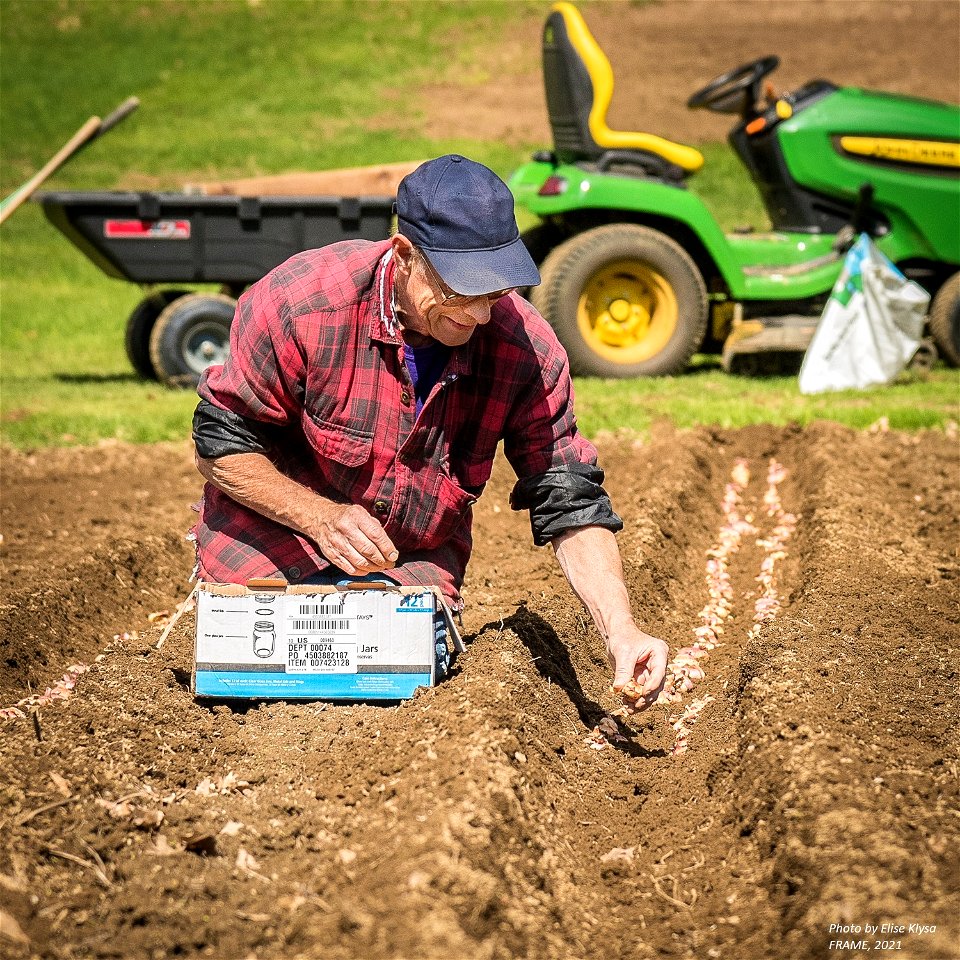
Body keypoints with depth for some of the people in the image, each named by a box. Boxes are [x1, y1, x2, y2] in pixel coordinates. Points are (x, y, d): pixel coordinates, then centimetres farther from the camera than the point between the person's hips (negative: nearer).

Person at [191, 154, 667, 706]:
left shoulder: (529, 350, -20)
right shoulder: (301, 304, -26)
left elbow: (570, 504, -16)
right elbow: (221, 444, -15)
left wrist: (621, 633, -29)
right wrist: (321, 517, -29)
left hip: (415, 563, 2)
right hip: (274, 539, -2)